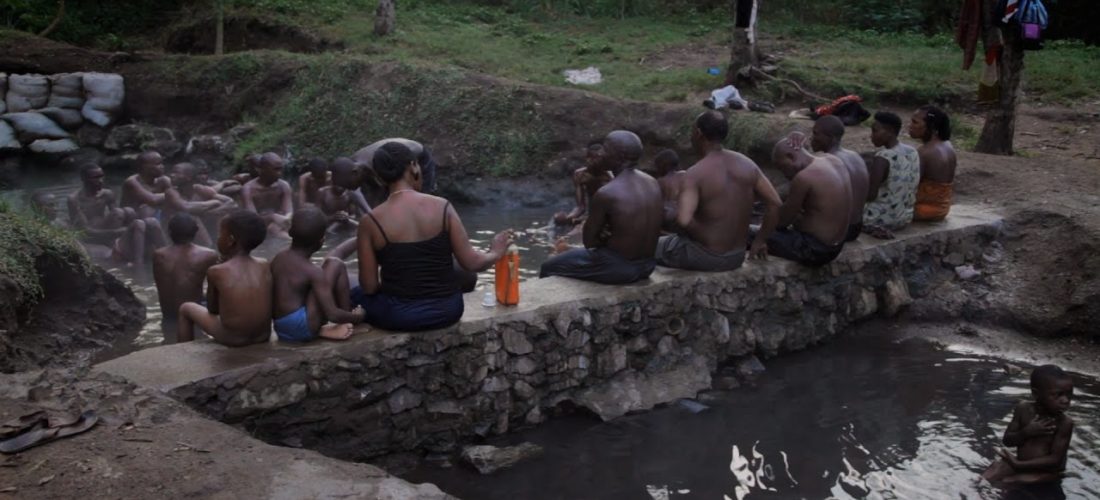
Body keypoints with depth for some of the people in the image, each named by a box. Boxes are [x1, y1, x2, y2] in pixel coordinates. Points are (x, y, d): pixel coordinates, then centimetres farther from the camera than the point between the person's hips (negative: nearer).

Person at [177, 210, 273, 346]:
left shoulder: (215, 271, -10)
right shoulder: (264, 265, -1)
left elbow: (213, 309, 4)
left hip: (231, 338, -4)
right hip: (263, 335, 4)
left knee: (186, 308, 20)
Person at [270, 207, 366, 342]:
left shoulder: (277, 259, 6)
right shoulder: (313, 271, -13)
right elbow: (332, 315, -16)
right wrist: (356, 317, 3)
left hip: (281, 330, 8)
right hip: (304, 329, -8)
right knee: (335, 265, -1)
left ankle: (321, 330, 16)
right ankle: (346, 326, 7)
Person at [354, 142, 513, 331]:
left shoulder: (371, 221, -12)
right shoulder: (442, 207, -9)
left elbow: (369, 287, -8)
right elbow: (471, 263, -7)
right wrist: (495, 253, 14)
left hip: (400, 316, -1)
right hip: (447, 309, 2)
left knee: (356, 294, 28)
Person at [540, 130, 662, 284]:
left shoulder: (606, 194, -22)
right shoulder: (653, 183, -1)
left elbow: (589, 241, -12)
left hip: (617, 268, -7)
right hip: (647, 265, 8)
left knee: (549, 268, 13)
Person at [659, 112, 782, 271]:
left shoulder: (695, 173, -21)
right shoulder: (747, 164, -3)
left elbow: (683, 220, -35)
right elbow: (775, 204, -2)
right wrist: (760, 241, 7)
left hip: (704, 257, -6)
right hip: (737, 257, 6)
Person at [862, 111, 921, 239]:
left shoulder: (882, 158, -22)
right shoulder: (912, 152, 0)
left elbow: (870, 195, -22)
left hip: (882, 218, -7)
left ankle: (872, 228, 10)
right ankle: (876, 228, 17)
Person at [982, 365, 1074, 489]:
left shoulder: (1065, 423, -18)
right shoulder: (1023, 409, -7)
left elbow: (1055, 459, -20)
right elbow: (1007, 440, -2)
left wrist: (1019, 465, -25)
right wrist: (1027, 432, -23)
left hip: (1045, 473, -5)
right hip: (1020, 465, 5)